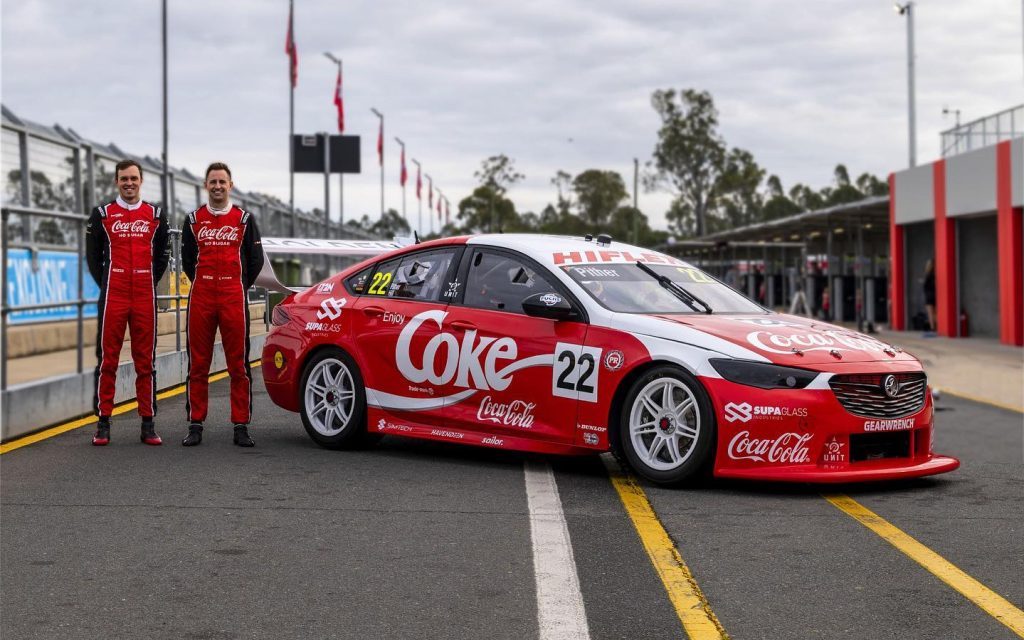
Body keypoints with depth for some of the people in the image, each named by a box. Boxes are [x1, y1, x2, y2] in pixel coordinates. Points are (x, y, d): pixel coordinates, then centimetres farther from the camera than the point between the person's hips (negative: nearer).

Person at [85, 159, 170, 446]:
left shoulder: (155, 215, 12)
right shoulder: (102, 214, 7)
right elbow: (93, 255, 9)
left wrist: (150, 284, 8)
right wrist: (106, 286, 4)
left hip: (145, 298, 1)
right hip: (112, 296, -1)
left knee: (146, 360, 3)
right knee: (107, 359, -2)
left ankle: (148, 424, 7)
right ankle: (103, 424, 2)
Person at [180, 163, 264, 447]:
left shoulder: (244, 219, 8)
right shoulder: (193, 220, 11)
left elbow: (256, 259, 10)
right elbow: (187, 259, 17)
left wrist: (241, 287, 7)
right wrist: (203, 285, 13)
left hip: (234, 299, -1)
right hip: (201, 299, 1)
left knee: (238, 365, -2)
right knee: (197, 364, 2)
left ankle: (241, 426, 2)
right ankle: (195, 425, 7)